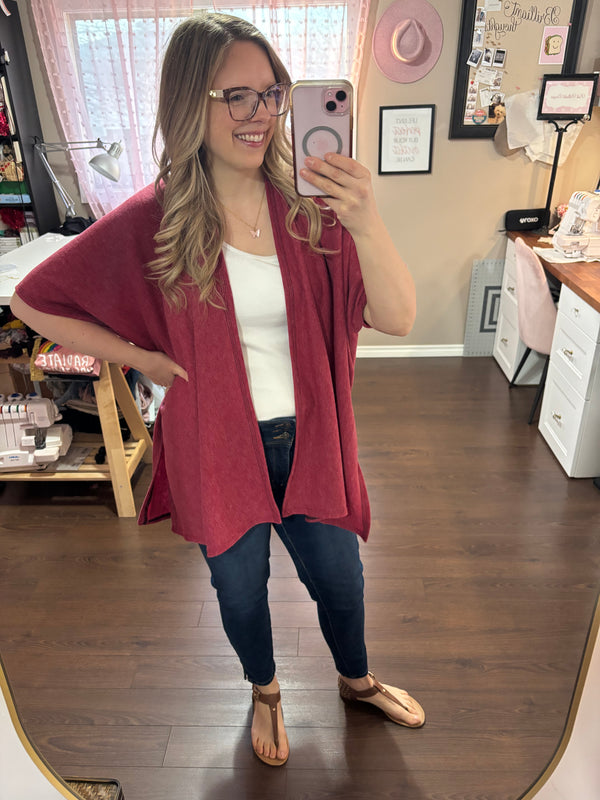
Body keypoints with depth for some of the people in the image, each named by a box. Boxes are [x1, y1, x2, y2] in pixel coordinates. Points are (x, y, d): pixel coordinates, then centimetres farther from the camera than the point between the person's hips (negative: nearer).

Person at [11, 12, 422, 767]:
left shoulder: (307, 207, -9)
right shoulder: (155, 220, -13)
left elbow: (397, 318, -17)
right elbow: (36, 302, -4)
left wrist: (366, 224, -33)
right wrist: (141, 357, -9)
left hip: (307, 441, 2)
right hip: (219, 449, -1)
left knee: (340, 578, 22)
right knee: (241, 591, 22)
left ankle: (355, 678, 56)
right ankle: (264, 689, 56)